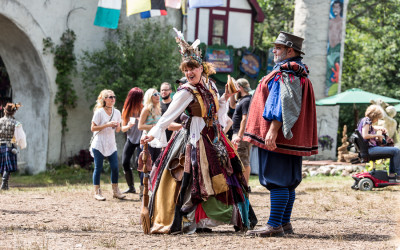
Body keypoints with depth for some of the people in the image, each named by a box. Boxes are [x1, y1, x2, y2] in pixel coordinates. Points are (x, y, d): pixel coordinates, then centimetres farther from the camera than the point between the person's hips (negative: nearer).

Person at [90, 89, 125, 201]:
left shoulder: (117, 112, 8)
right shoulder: (99, 112, -8)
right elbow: (93, 128, -10)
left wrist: (118, 127, -8)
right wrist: (107, 125, -19)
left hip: (111, 144, 5)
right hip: (99, 145, -5)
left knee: (115, 167, -2)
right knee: (98, 168, -1)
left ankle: (115, 191, 10)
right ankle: (97, 192, 6)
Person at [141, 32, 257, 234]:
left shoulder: (210, 86, 9)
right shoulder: (186, 92, -11)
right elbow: (169, 115, -18)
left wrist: (225, 98, 4)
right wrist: (153, 134, -28)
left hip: (213, 139, 7)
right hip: (194, 140, -7)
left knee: (223, 177, 9)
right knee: (191, 179, -10)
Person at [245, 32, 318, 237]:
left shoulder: (286, 72, -13)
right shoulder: (296, 71, 20)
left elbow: (284, 103, -23)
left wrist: (273, 130, -28)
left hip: (278, 136, -11)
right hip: (290, 136, 11)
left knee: (277, 180, -11)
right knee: (287, 181, 11)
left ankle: (275, 225, -12)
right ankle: (285, 223, 15)